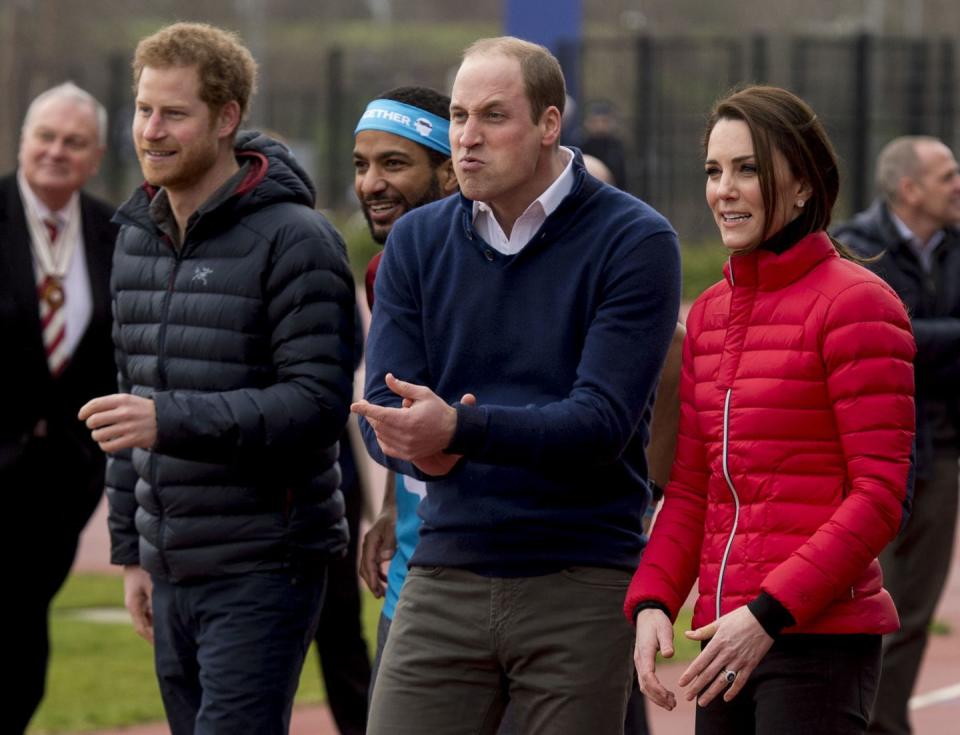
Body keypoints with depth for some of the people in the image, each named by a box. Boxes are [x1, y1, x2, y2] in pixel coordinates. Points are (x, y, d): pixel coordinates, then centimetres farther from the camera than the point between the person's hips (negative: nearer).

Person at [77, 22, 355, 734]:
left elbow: (319, 401, -19)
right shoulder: (138, 239, 12)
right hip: (174, 569, 8)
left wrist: (170, 420, -28)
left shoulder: (294, 240, -12)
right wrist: (132, 551, 18)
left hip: (264, 571, -7)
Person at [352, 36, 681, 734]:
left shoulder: (635, 242, -6)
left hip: (582, 586, -3)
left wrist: (461, 430, -29)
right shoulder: (417, 241, 8)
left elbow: (602, 422, -16)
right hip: (445, 575, 3)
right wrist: (423, 449, -22)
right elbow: (381, 409, 3)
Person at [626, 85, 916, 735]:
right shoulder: (709, 314, 16)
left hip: (819, 636, -7)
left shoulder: (855, 303, -7)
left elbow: (880, 494, -11)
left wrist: (769, 613, -18)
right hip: (731, 634, 7)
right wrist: (652, 601, 1)